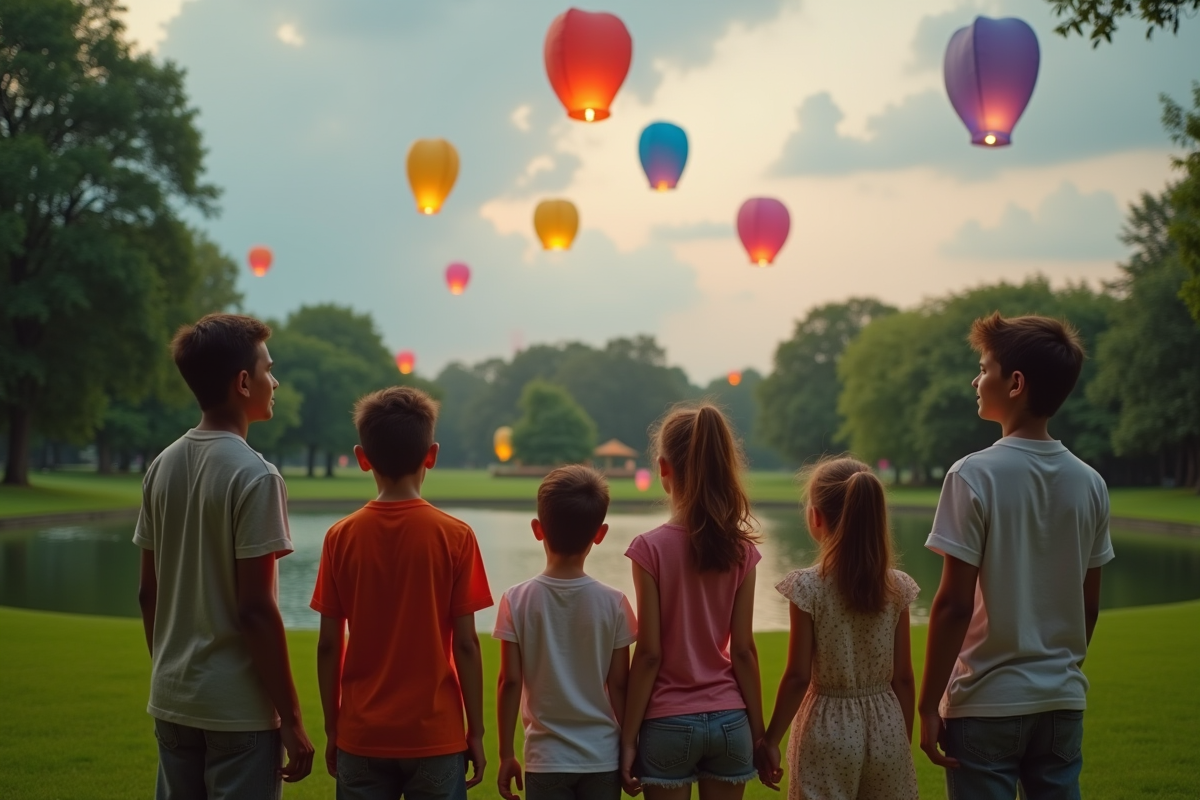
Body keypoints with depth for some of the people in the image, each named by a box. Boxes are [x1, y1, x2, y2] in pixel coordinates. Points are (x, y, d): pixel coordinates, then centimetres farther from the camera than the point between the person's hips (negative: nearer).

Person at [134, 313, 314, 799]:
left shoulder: (162, 467, 5)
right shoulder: (255, 476, -15)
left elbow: (148, 593, 10)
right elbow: (255, 608, -18)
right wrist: (291, 719, -12)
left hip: (172, 701, 7)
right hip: (238, 708, -7)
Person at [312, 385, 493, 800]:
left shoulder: (341, 537, -3)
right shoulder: (455, 537, -7)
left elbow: (328, 646, -1)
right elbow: (465, 645, -7)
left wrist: (332, 729, 10)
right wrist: (476, 731, 3)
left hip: (362, 736, 2)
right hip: (436, 735, -1)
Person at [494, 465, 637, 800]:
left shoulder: (517, 600, -7)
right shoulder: (613, 603, -5)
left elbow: (510, 682, -5)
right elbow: (619, 685, -2)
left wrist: (506, 754, 3)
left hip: (546, 759, -1)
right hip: (603, 756, 1)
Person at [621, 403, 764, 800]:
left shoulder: (652, 548, -10)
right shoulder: (740, 549, -2)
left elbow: (649, 654, -11)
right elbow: (743, 651, -1)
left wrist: (628, 738, -5)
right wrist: (759, 732, 7)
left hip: (669, 722, -3)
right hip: (729, 721, 3)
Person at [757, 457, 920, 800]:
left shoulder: (808, 587, -12)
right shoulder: (897, 588, -2)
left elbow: (798, 677, -11)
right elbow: (903, 678, 1)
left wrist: (770, 740, -1)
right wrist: (904, 743, 12)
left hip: (829, 733, -3)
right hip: (886, 731, 3)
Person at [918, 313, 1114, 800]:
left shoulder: (975, 476, -13)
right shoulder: (1089, 483, 3)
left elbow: (954, 604, -14)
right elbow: (1089, 604, 8)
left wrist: (928, 704, -7)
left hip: (986, 704, -5)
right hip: (1063, 702, 5)